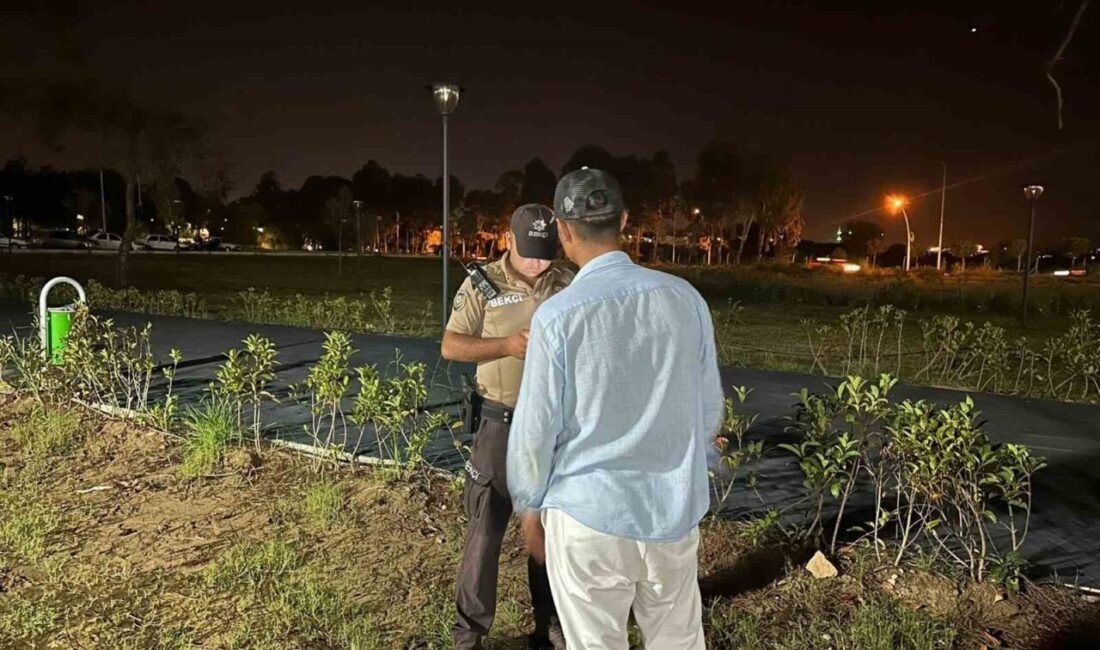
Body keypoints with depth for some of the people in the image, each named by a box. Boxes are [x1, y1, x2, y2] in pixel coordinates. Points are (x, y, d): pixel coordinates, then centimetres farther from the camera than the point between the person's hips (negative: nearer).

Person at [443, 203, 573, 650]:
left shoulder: (569, 285, 2)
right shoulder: (482, 284, -5)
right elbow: (450, 346, -9)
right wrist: (507, 346, -23)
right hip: (503, 424, -2)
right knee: (485, 530, 5)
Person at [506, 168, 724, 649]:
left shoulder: (557, 315, -17)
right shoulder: (685, 298, -6)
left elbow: (536, 429, -10)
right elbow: (709, 405, 4)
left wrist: (529, 505, 7)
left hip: (588, 516, -3)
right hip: (676, 511, 4)